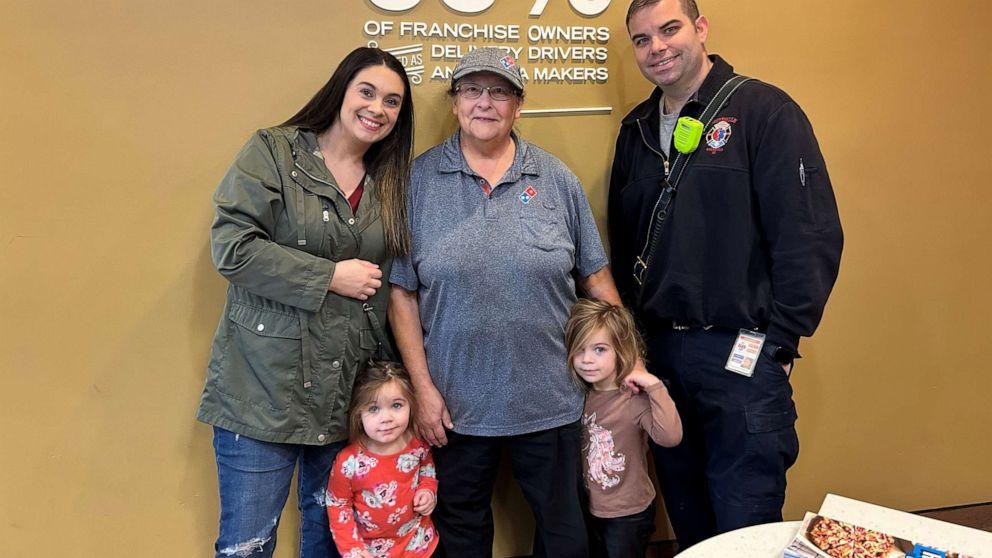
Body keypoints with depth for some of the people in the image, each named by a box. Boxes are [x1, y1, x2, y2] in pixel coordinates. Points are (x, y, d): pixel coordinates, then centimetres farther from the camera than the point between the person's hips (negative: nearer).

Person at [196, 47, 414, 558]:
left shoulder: (389, 183, 12)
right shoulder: (273, 152, -3)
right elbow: (231, 246, -14)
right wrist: (330, 276, -14)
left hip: (347, 392, 5)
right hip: (266, 385, -5)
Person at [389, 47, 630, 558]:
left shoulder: (556, 179, 1)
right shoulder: (418, 181, -2)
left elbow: (595, 276, 6)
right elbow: (401, 292, -3)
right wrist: (422, 387, -6)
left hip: (549, 401, 1)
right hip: (454, 405, 0)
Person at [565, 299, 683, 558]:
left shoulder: (634, 399, -23)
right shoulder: (581, 396, -5)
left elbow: (670, 436, -38)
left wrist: (655, 387, -38)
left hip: (629, 515, -6)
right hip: (590, 510, 6)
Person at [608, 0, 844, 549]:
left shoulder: (764, 111, -8)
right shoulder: (637, 129, 11)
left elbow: (811, 236, -12)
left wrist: (779, 342, -12)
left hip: (742, 355, -5)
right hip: (657, 351, 6)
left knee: (745, 522, 5)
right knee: (685, 517, 18)